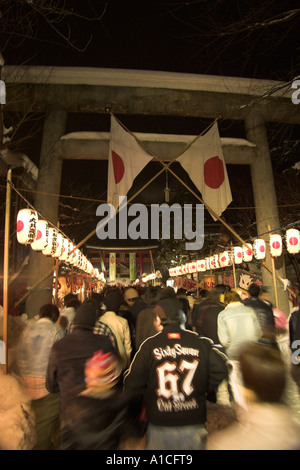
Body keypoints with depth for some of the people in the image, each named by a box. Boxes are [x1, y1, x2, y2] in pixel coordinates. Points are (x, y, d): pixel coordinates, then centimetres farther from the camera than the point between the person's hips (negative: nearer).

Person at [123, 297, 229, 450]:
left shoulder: (149, 346, -13)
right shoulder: (200, 342, -9)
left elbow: (132, 384, -12)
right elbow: (220, 370, -9)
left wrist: (146, 397, 7)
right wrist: (202, 390, 5)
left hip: (160, 425, -1)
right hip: (194, 423, 1)